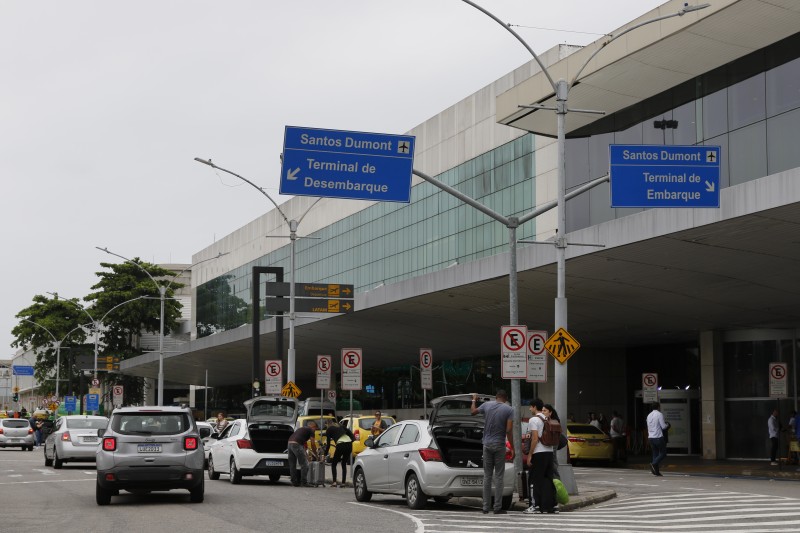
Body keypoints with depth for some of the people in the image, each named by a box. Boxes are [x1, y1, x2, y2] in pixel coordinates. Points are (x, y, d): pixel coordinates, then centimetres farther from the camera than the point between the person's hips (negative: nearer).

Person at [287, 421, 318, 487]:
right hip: (297, 444, -8)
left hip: (290, 443, 8)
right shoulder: (310, 430, 9)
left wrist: (306, 455, 39)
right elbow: (313, 444, 8)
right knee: (304, 465, -1)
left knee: (292, 465, 13)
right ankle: (304, 482, -1)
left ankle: (294, 482, 16)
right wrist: (315, 454, 21)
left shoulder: (302, 429, 33)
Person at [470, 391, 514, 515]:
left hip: (487, 444, 3)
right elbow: (509, 431, -12)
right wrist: (512, 449, -6)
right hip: (499, 445, -3)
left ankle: (486, 507, 9)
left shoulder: (486, 405, 2)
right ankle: (498, 507, 0)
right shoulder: (509, 410, -7)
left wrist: (474, 400, 39)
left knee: (487, 476, 9)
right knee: (499, 476, 2)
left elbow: (472, 411, 20)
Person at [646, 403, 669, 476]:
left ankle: (656, 471, 4)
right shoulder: (659, 414, -9)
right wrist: (667, 424, 9)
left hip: (650, 437, 7)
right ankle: (654, 464, -18)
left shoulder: (649, 415, 12)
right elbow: (663, 427, -11)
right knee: (663, 453, 1)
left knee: (655, 454, 9)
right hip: (658, 437, -7)